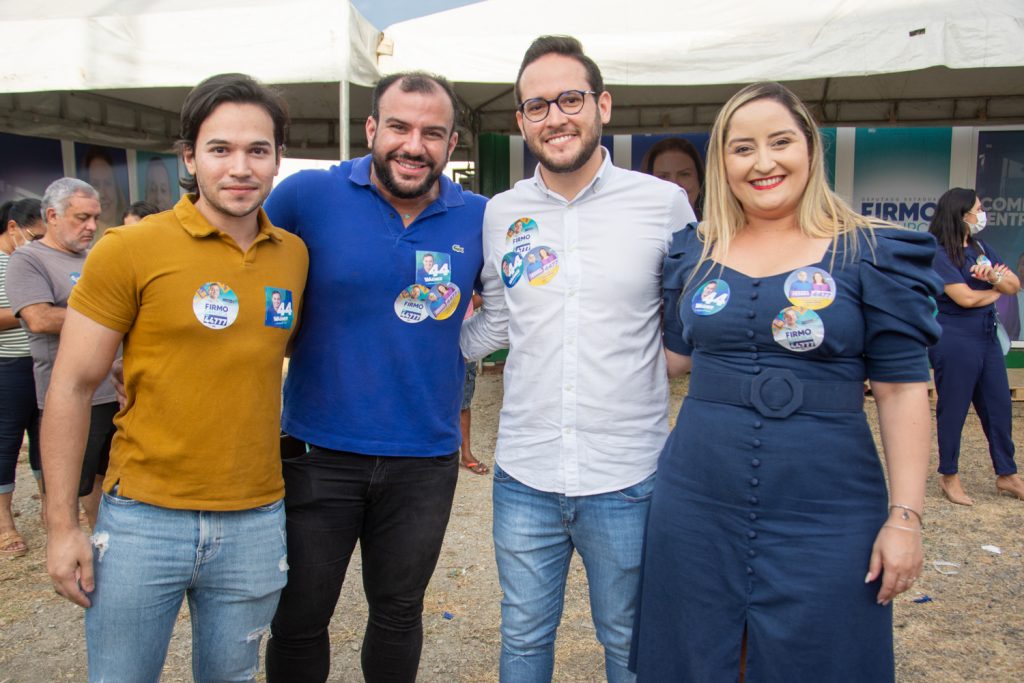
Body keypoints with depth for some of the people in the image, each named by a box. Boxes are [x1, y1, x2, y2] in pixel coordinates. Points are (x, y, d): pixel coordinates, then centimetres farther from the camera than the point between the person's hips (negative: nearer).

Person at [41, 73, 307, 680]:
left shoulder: (294, 255, 3)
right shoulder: (130, 250, -9)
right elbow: (71, 388, -5)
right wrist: (62, 526, -6)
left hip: (256, 522, 3)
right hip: (144, 518, -3)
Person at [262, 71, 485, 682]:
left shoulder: (479, 219, -3)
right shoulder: (308, 195, -8)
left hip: (425, 458, 2)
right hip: (318, 452, -1)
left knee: (399, 615, 21)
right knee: (299, 621, 16)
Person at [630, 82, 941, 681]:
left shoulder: (869, 254, -4)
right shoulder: (694, 254, 5)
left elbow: (903, 390, -5)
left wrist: (905, 515, -9)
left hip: (824, 519, -2)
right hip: (697, 510, 3)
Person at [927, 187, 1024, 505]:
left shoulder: (981, 247, 11)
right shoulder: (939, 253, -11)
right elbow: (966, 298, -18)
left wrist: (994, 275, -14)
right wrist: (996, 290, 1)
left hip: (987, 337, 7)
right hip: (954, 340, -7)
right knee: (953, 409, 3)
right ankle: (949, 476, 17)